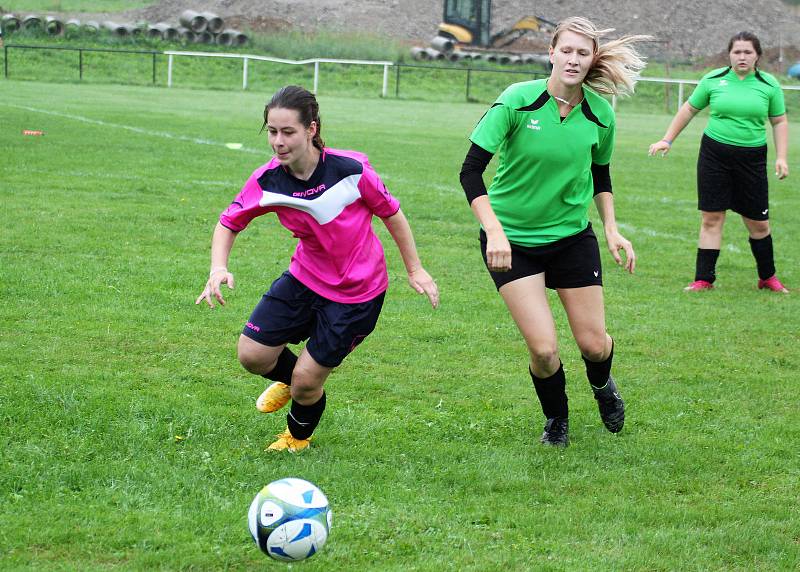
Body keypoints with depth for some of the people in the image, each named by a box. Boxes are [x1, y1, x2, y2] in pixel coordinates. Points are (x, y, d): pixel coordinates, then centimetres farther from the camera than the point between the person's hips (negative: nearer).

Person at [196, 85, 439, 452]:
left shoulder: (352, 170, -25)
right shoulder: (266, 181, -16)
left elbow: (390, 213, -8)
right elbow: (229, 223, -1)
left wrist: (414, 270, 0)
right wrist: (219, 267, -20)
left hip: (357, 291, -4)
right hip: (306, 277, 4)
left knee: (307, 380, -2)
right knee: (252, 355, -4)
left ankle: (298, 436, 34)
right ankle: (289, 377, 35)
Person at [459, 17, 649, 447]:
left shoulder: (600, 114, -6)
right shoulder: (517, 101, -18)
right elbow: (471, 170, -20)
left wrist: (611, 229, 3)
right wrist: (494, 232, -30)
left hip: (572, 235, 3)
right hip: (512, 240, -3)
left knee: (593, 344, 3)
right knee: (543, 349, -11)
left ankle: (602, 385, 41)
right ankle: (556, 419, 21)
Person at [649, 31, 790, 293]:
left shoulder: (769, 85, 1)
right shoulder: (713, 80, 1)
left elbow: (779, 121, 8)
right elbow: (689, 109, 11)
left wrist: (781, 157, -2)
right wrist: (667, 140, 11)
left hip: (752, 158, 0)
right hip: (714, 153, 0)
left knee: (758, 223, 3)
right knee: (711, 218, -2)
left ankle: (768, 277, 22)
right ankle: (704, 280, 4)